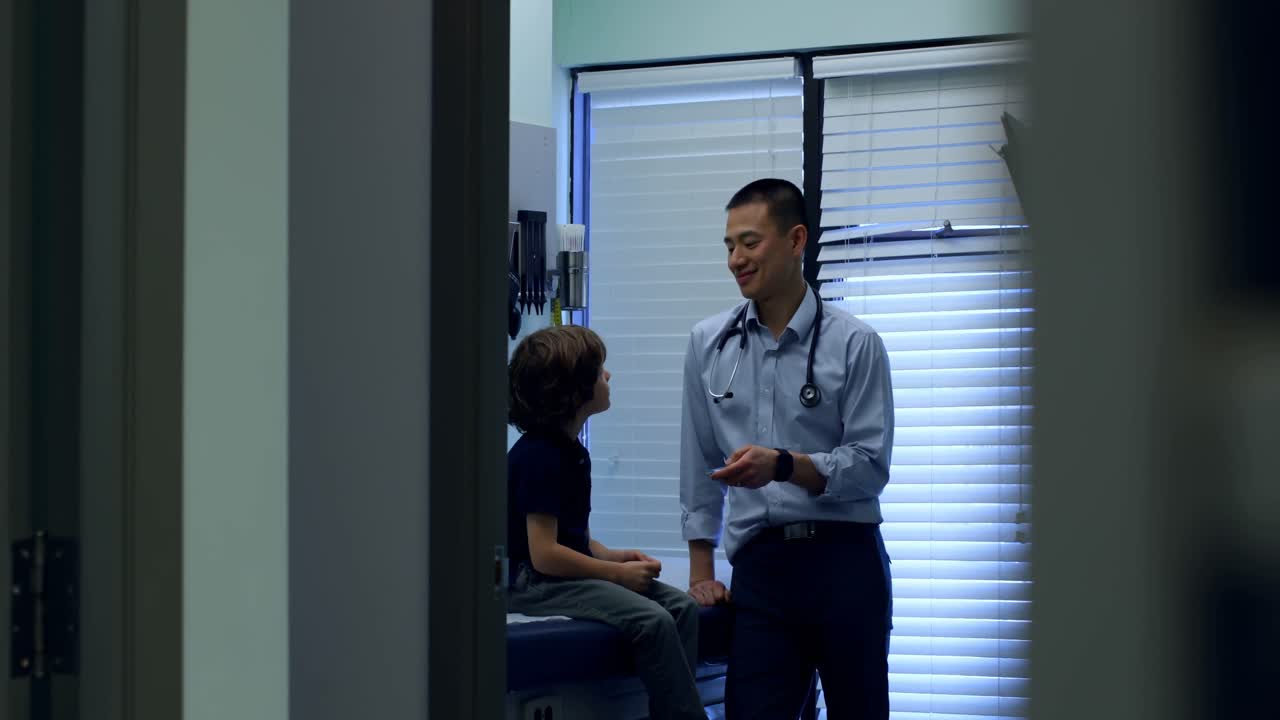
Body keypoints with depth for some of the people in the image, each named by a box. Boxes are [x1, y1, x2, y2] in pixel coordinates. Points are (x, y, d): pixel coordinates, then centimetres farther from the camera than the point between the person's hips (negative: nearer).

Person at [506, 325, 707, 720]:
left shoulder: (572, 451, 14)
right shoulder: (538, 457, -17)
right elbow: (544, 554, -22)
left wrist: (611, 556, 1)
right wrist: (617, 573, -15)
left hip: (565, 574, 10)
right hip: (533, 582, -10)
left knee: (682, 605, -5)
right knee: (652, 620, -25)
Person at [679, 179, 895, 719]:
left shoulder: (855, 343, -1)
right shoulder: (708, 344, 10)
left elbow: (870, 466, -6)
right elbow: (699, 467, 12)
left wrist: (783, 466, -20)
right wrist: (701, 570, 9)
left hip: (843, 558, -2)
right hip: (759, 566, 2)